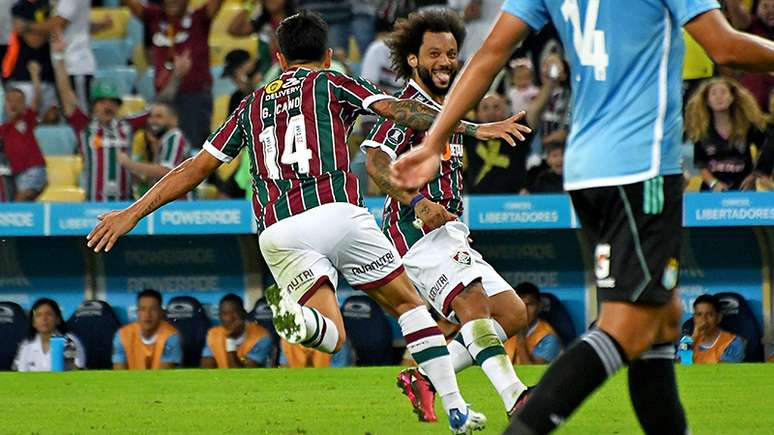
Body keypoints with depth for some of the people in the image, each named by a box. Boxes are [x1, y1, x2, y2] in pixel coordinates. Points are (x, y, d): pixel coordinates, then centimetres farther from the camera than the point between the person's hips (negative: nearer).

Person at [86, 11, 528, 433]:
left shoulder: (251, 106, 25)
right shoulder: (331, 84, 15)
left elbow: (194, 170, 24)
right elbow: (398, 109, 1)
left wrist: (134, 213, 29)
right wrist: (471, 127, 0)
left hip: (277, 232, 3)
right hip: (336, 210, -3)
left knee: (333, 335, 2)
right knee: (408, 303, 13)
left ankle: (297, 317, -34)